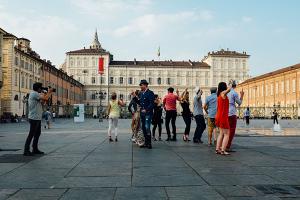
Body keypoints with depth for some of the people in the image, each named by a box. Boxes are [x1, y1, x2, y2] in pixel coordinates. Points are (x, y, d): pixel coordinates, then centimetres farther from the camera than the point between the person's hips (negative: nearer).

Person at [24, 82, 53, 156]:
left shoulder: (36, 94, 17)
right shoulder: (34, 93, -14)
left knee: (37, 134, 14)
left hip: (37, 118, 10)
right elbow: (45, 98, -21)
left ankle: (35, 149, 21)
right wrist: (49, 92, -4)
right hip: (34, 118, -10)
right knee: (31, 134, -7)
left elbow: (43, 101, 17)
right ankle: (26, 150, -2)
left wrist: (48, 93, 10)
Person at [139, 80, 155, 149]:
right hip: (142, 113, 8)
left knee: (147, 128, -13)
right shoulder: (141, 93, 16)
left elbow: (152, 104, -13)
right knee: (143, 128, 10)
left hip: (148, 113, -8)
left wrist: (146, 110, -19)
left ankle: (149, 143, -6)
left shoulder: (150, 93, -7)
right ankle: (146, 143, 18)